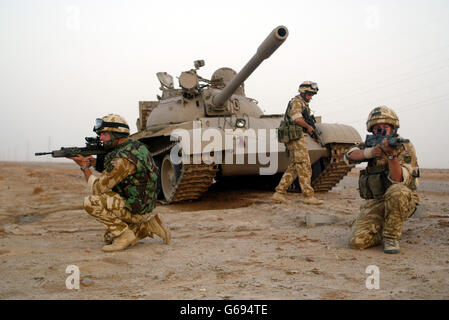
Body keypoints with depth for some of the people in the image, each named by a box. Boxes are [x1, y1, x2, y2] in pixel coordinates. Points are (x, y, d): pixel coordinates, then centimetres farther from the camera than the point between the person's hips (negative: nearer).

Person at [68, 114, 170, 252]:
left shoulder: (123, 158, -24)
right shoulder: (136, 146, 5)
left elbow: (97, 188, -17)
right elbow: (112, 169, 19)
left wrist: (84, 167, -4)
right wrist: (94, 161, 2)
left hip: (134, 210, -9)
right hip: (145, 207, 9)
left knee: (90, 202, -16)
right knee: (109, 239, 20)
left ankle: (124, 234, -10)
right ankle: (148, 226, 13)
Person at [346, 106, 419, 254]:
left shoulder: (405, 148, -7)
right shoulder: (372, 145, 9)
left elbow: (399, 180, -21)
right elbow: (349, 155, -8)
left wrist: (392, 155, -35)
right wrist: (370, 152, -27)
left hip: (402, 202, -3)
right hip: (374, 203, 3)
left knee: (397, 191, -39)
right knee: (357, 241, -19)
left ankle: (391, 236, -16)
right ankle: (382, 232, 14)